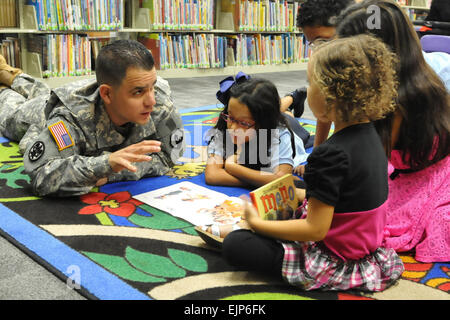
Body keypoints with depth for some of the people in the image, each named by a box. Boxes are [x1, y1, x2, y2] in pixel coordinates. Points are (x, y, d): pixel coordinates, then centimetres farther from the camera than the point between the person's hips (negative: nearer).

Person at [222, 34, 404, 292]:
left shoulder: (331, 154, -31)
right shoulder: (369, 135, -2)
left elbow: (315, 230, -28)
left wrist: (257, 223, -18)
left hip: (334, 259, -7)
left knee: (234, 244, -10)